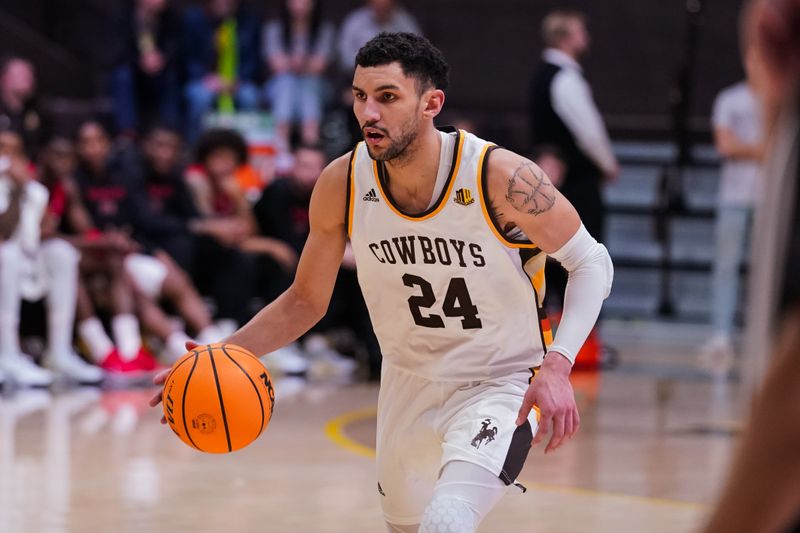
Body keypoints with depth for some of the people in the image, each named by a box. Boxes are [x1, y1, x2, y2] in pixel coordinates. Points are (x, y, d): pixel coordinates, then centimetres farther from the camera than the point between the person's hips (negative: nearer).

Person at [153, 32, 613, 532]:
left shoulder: (501, 176, -25)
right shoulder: (342, 183, -13)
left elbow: (591, 262, -13)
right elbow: (306, 300, 1)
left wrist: (557, 364, -28)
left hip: (500, 386, -5)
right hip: (408, 384, 5)